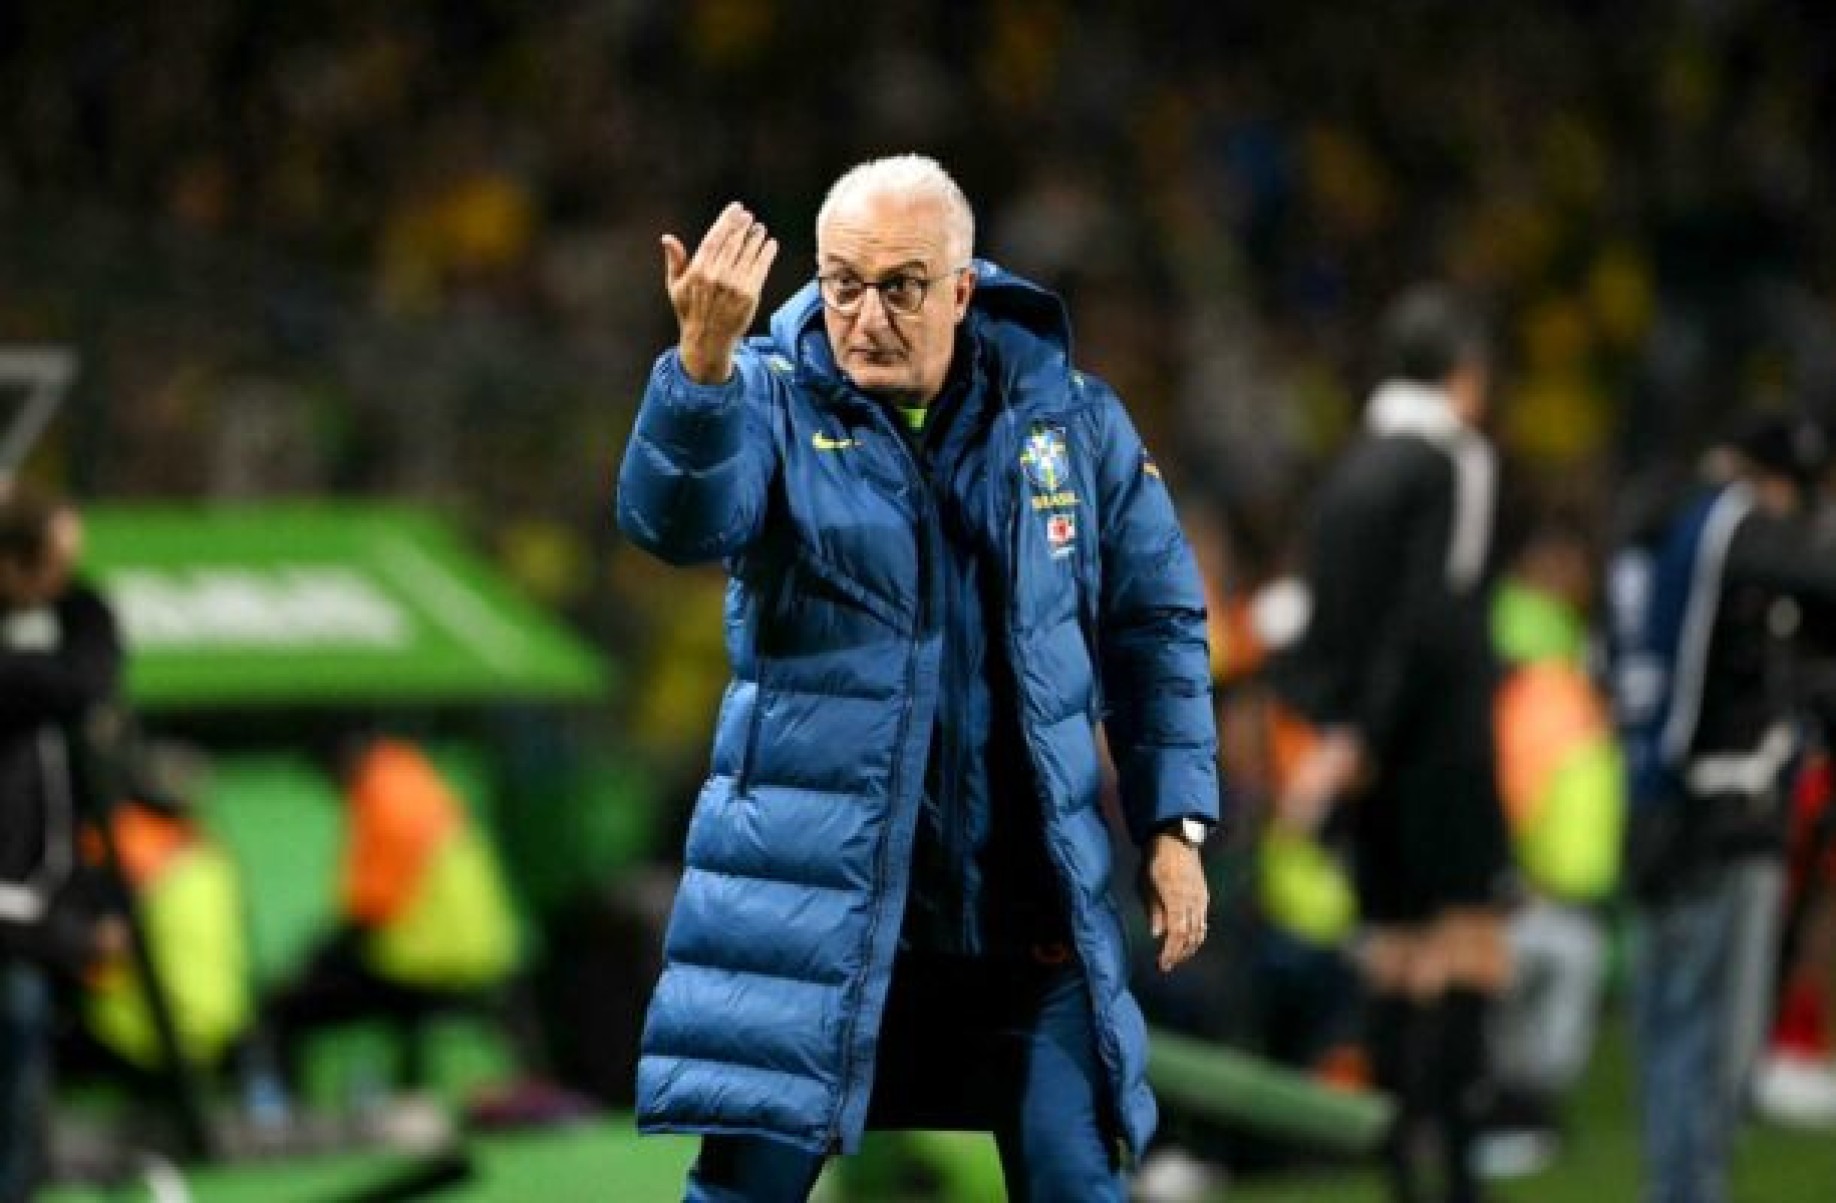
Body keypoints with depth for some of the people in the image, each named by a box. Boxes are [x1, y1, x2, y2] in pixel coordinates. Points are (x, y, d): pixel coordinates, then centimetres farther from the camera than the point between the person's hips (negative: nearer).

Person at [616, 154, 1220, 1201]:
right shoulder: (772, 399, -5)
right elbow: (676, 520, -26)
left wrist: (1176, 827, 6)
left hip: (1026, 889, 2)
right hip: (812, 882, -2)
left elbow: (1158, 622, 12)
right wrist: (704, 359, -44)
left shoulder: (1069, 416, 3)